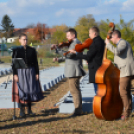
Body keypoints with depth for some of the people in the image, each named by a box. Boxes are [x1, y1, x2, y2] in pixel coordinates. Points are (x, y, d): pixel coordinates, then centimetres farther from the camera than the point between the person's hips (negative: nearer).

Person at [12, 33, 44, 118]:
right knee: (21, 90, -4)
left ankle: (29, 109, 16)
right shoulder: (16, 50, 0)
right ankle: (22, 111, 2)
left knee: (31, 90, 4)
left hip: (31, 72, 2)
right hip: (20, 72, -2)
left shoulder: (32, 50, 6)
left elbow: (35, 62, 7)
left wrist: (37, 73, 2)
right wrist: (15, 74, -10)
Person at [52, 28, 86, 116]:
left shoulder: (75, 43, -15)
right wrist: (59, 59, 15)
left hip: (74, 71, -11)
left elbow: (68, 54, -27)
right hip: (74, 71, 11)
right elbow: (69, 56, 23)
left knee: (74, 90, -8)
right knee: (75, 89, 16)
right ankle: (79, 109, 24)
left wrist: (57, 49, -26)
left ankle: (78, 110, -5)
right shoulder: (75, 43, 18)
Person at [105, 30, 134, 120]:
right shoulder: (121, 43, 24)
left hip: (126, 71, -11)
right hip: (126, 71, 11)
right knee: (126, 92, 14)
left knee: (123, 91, -12)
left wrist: (108, 43, -19)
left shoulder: (123, 42, -9)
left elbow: (117, 52, -28)